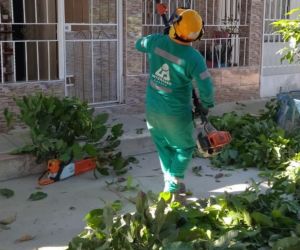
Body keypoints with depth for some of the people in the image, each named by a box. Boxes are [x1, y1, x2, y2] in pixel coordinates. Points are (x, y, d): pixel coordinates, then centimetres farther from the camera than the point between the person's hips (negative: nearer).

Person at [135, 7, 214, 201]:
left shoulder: (157, 41, -12)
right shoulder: (194, 58, -23)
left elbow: (138, 44, 11)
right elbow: (206, 88, -23)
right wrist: (207, 104, -1)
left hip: (153, 107, 4)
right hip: (176, 113, -4)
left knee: (163, 145, 24)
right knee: (185, 147, 20)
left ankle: (170, 180, 31)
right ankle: (173, 185, 19)